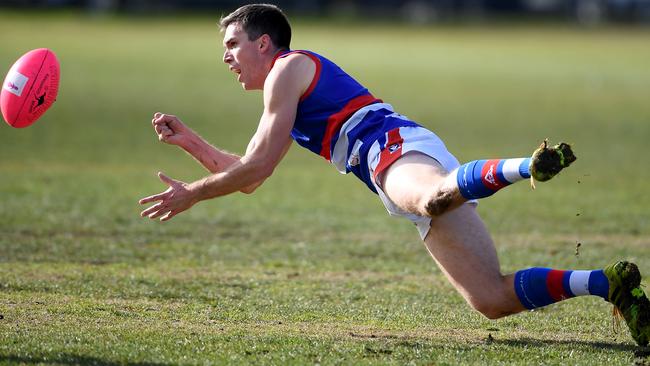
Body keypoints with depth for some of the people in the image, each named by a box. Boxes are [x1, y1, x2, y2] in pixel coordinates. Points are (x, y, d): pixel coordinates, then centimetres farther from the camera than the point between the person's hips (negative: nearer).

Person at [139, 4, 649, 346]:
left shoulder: (288, 68, 8)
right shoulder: (287, 99, 37)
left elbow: (256, 169, 2)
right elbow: (248, 177, 43)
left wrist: (190, 194, 13)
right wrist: (189, 140, 39)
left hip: (396, 145, -8)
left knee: (427, 195, -47)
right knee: (493, 299, -5)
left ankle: (529, 166, -66)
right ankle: (607, 283, -12)